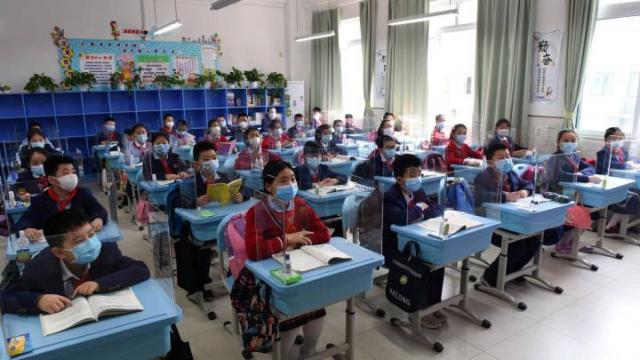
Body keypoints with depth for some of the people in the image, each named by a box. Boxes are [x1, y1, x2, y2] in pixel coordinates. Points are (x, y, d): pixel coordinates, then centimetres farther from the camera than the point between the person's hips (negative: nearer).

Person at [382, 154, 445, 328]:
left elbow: (438, 209, 5)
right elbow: (403, 219, -35)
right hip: (396, 249, -7)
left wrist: (423, 211, -16)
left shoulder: (418, 191, 6)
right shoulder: (390, 196, -19)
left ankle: (432, 305, 0)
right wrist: (420, 209, -18)